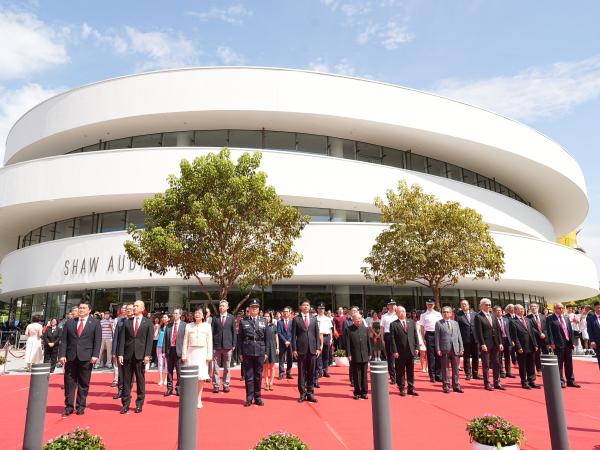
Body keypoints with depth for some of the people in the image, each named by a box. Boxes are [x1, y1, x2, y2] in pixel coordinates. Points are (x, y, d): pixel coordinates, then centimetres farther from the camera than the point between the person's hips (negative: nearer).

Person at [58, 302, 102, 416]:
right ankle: (69, 407, 16)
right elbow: (63, 340, 7)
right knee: (69, 383, 6)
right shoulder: (69, 323, 9)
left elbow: (98, 341, -1)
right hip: (71, 357, 2)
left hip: (86, 358, -2)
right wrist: (62, 355, -4)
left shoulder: (95, 323, 3)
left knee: (83, 384, 5)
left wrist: (95, 355, -11)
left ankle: (81, 407, 16)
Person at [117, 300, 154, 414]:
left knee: (140, 380, 5)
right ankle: (125, 404, 14)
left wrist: (147, 355, -9)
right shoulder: (127, 322, 9)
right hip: (127, 355, 2)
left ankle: (139, 404, 15)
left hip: (141, 355, -2)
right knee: (126, 380, 5)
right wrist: (120, 354, -4)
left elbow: (149, 340, -1)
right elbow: (122, 339, 5)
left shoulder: (148, 322, 4)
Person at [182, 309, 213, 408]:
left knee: (201, 376, -4)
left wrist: (209, 355, -2)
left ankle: (199, 399, 8)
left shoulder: (207, 326, 6)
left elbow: (210, 342, 4)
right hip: (191, 352, 1)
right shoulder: (189, 326, 8)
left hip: (202, 352, 0)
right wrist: (184, 355, 3)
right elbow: (185, 341, 8)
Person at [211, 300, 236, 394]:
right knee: (215, 367, 3)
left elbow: (234, 332, 5)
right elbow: (212, 331, 4)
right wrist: (211, 344, -2)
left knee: (227, 367, 7)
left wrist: (234, 344, 0)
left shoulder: (231, 318, 5)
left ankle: (226, 385, 15)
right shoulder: (215, 318, 5)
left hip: (228, 345, 0)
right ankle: (216, 385, 11)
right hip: (216, 345, 0)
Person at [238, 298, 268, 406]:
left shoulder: (263, 321, 8)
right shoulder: (243, 321, 4)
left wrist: (266, 352, 4)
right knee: (248, 375, 3)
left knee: (258, 375, 7)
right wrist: (240, 352, 0)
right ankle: (249, 398, 13)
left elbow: (266, 338, 9)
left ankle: (258, 397, 18)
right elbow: (240, 338, 4)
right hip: (247, 351, -1)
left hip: (260, 351, 1)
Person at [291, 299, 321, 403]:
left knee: (311, 372, 6)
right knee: (301, 372, 3)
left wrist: (318, 348, 2)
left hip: (312, 349, 2)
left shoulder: (314, 319, 10)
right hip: (301, 349, -2)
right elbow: (293, 335, 0)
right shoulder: (296, 319, 2)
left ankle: (310, 393, 15)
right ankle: (302, 394, 13)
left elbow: (317, 335, 10)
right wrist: (294, 349, -6)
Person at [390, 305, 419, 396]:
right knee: (400, 372, 5)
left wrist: (416, 347, 3)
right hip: (400, 352, -3)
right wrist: (394, 351, -11)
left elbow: (416, 335, 10)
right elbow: (392, 339, -6)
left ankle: (411, 389, 19)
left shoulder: (412, 322, 10)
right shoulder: (393, 324, -3)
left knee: (411, 371, 10)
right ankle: (401, 389, 16)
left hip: (411, 351, 4)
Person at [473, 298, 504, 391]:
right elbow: (479, 332, -12)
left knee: (496, 364, 10)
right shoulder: (478, 316, -7)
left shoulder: (493, 316, 13)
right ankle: (487, 383, 10)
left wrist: (500, 343, 6)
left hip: (495, 344, 6)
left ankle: (497, 383, 19)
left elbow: (498, 330, 12)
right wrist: (482, 344, -17)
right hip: (485, 344, -6)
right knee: (486, 365, 2)